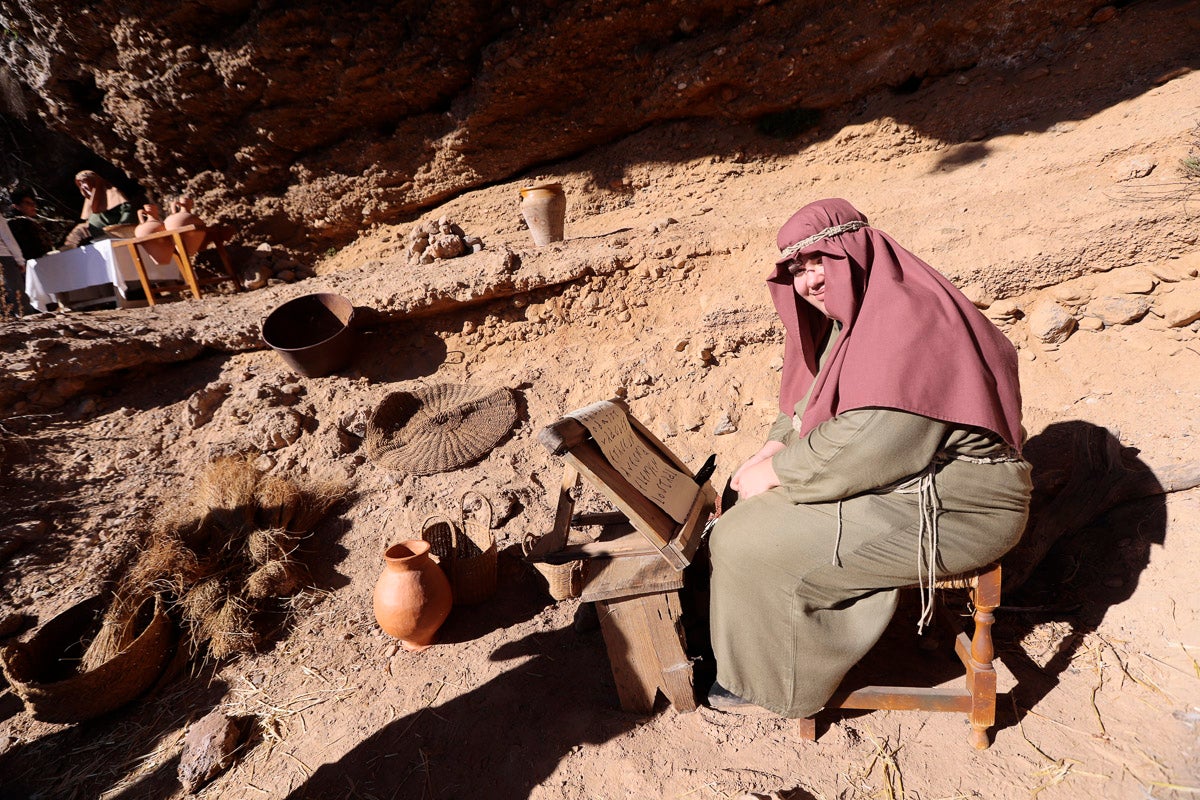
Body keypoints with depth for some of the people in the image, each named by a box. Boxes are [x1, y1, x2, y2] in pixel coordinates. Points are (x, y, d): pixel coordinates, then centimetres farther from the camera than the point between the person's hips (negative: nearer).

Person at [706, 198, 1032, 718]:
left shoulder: (906, 322, -23)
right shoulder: (853, 315, 7)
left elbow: (871, 444, -30)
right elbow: (815, 400, 15)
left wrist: (776, 472, -19)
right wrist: (778, 448, -3)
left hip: (948, 508, -10)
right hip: (900, 476, 10)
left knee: (750, 544, -13)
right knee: (755, 506, 11)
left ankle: (769, 681, 13)